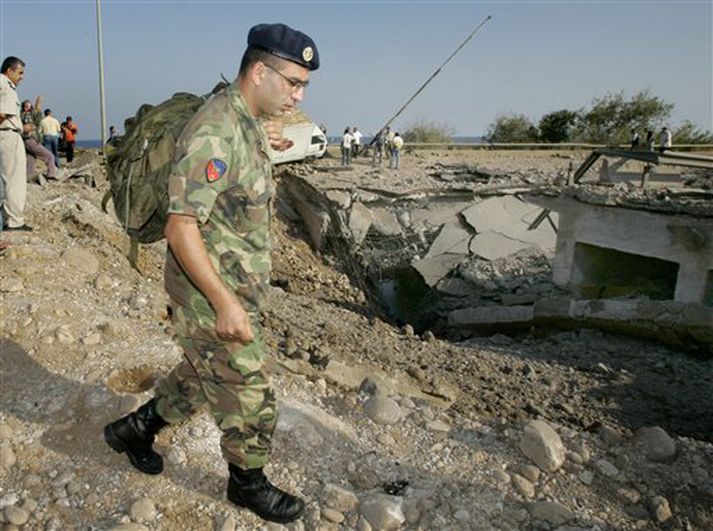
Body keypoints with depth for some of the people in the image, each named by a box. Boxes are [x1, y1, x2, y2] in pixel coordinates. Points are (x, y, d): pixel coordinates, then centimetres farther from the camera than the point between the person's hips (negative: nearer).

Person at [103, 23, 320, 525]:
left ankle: (135, 428, 46)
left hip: (239, 289, 10)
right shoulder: (216, 132, -24)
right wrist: (225, 303, -28)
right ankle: (249, 483, 32)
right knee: (250, 400, 7)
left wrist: (263, 143, 18)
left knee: (202, 375, 26)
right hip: (214, 296, -10)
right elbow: (180, 226, -27)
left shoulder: (247, 125, 7)